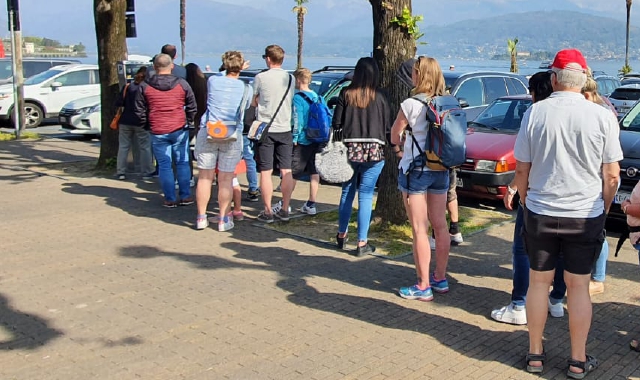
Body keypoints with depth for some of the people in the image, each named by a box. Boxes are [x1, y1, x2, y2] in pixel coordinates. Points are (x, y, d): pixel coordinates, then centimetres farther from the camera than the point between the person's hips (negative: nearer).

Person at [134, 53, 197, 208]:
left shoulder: (144, 86, -1)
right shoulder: (182, 84, -2)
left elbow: (140, 111, 3)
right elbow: (192, 107, 4)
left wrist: (147, 124, 17)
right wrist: (188, 122, 17)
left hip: (157, 133, 0)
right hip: (179, 130, 0)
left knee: (164, 166, 6)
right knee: (182, 163, 10)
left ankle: (170, 199, 9)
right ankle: (185, 196, 13)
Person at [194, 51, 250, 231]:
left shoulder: (213, 81, 5)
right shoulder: (245, 88, 3)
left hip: (207, 133, 1)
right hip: (232, 137, -1)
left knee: (205, 177, 7)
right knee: (226, 179, 4)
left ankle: (201, 218, 13)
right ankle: (223, 220, 8)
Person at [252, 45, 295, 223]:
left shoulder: (261, 78, -7)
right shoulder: (291, 78, 5)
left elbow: (253, 102, 3)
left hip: (265, 129, -3)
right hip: (285, 129, 4)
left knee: (266, 172, 2)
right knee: (286, 171, 8)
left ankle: (268, 212, 4)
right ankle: (284, 210, 13)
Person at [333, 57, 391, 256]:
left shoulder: (346, 94, 0)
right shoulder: (380, 97, -2)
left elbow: (336, 123, 0)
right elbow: (387, 126, 0)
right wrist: (383, 145, 12)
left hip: (350, 149, 2)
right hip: (373, 152, -2)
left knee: (347, 192, 16)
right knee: (366, 196, 2)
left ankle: (341, 235, 26)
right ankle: (362, 243, 4)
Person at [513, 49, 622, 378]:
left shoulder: (535, 113, -6)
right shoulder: (602, 116, -7)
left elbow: (521, 169, -1)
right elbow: (611, 175, -3)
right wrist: (603, 210, 11)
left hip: (540, 213, 0)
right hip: (586, 215, 0)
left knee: (538, 282, 13)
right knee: (578, 286, 11)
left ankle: (535, 353, 23)